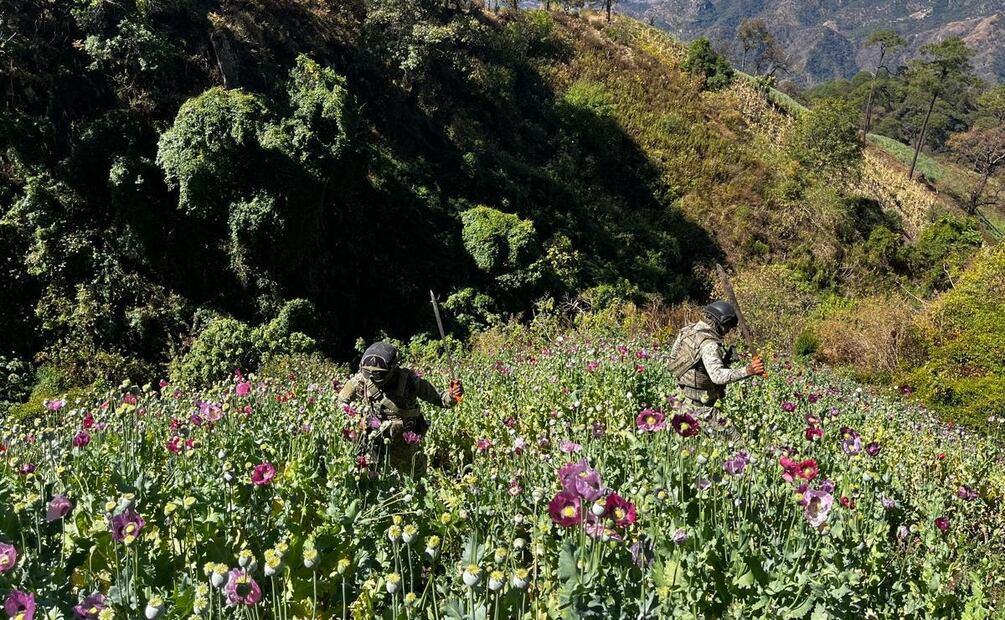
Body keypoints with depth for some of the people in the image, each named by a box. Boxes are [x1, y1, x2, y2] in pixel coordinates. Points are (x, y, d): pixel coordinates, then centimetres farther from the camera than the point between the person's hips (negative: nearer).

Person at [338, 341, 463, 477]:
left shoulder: (409, 380, -23)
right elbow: (342, 401, -1)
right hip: (373, 440, 0)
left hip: (404, 441, 0)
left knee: (416, 478, 19)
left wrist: (451, 396, -37)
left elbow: (437, 397, -16)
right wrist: (363, 410, -16)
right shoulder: (361, 380, -18)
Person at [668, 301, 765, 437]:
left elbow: (673, 354, 13)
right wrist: (748, 371, -44)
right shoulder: (708, 344, -25)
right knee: (732, 437, -9)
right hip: (697, 404, -10)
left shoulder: (689, 329, 2)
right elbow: (718, 376, -38)